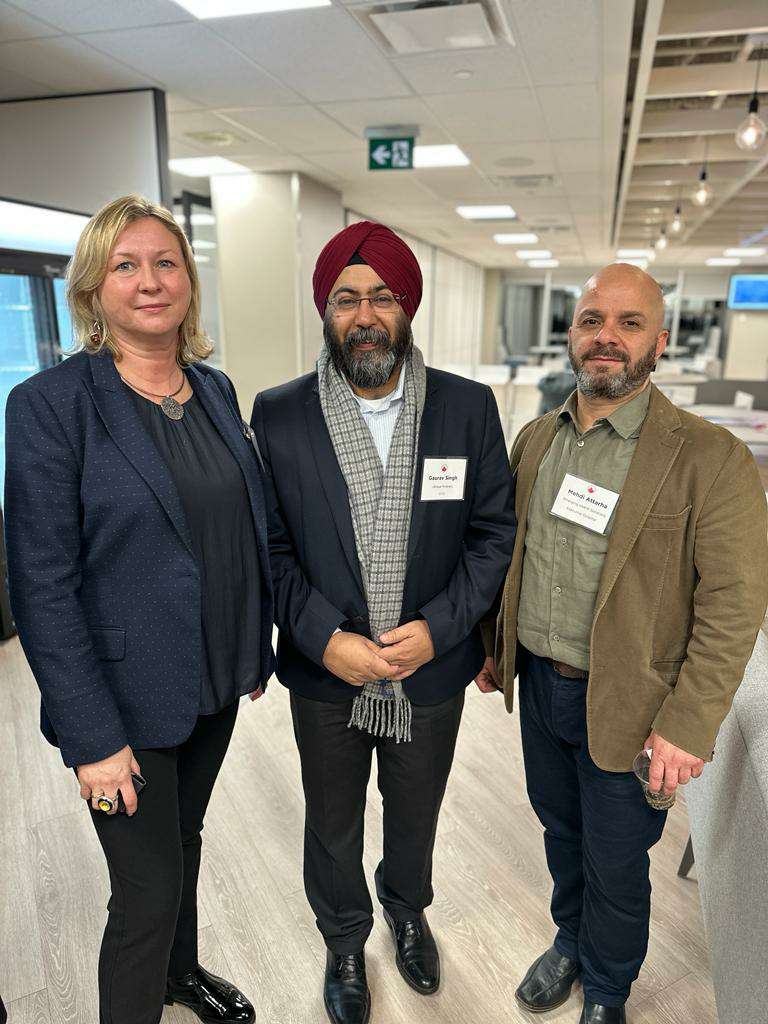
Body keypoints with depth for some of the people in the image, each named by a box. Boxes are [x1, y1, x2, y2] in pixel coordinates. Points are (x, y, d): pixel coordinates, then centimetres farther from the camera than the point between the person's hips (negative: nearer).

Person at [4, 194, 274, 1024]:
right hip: (128, 698, -6)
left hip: (215, 683, 6)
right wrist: (92, 736, -17)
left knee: (183, 842, 26)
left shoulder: (215, 391, 4)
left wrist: (258, 650, 10)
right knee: (148, 887, 9)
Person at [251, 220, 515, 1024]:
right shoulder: (279, 415, -10)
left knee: (416, 816, 27)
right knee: (333, 827, 23)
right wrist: (325, 639, -18)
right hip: (325, 676, 0)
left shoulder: (469, 408, -9)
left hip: (432, 672, 1)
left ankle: (406, 908, 60)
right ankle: (344, 940, 54)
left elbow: (494, 532, -5)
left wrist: (437, 628, -16)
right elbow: (270, 546, -7)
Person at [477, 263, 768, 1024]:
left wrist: (687, 728, -19)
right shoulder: (535, 440, 1)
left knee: (614, 863, 16)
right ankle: (569, 941, 55)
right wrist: (497, 645, 14)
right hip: (538, 682, 5)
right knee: (560, 828, 26)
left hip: (623, 705, -4)